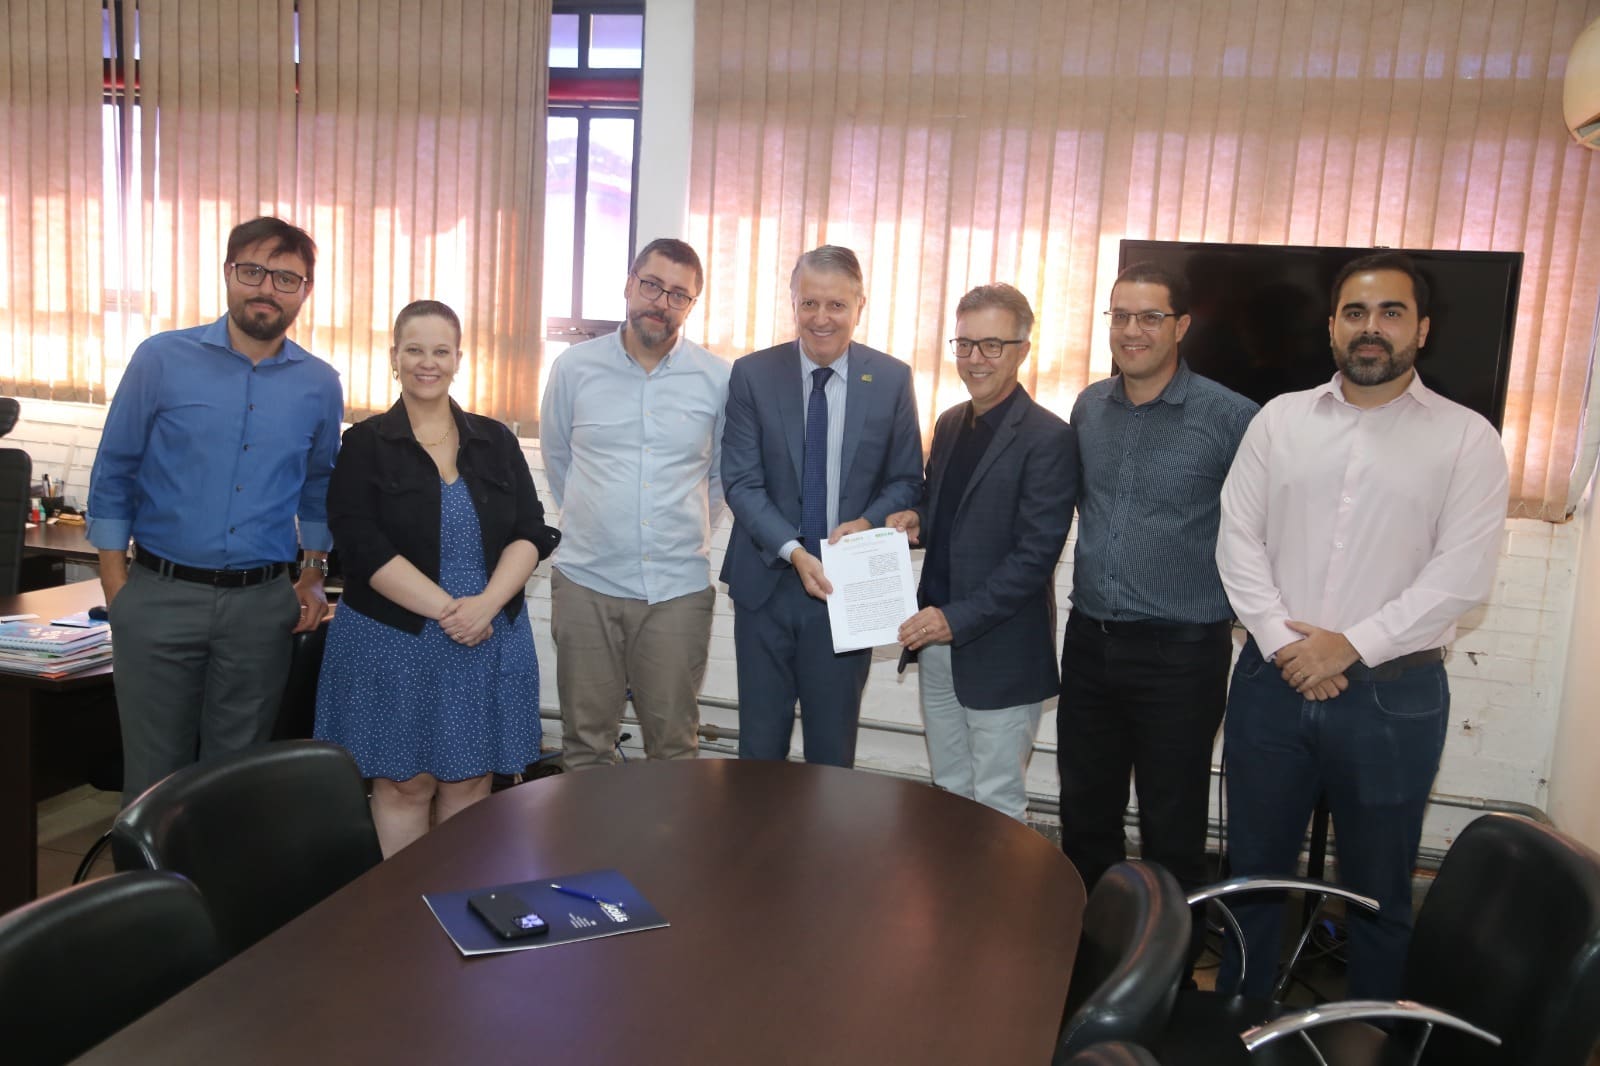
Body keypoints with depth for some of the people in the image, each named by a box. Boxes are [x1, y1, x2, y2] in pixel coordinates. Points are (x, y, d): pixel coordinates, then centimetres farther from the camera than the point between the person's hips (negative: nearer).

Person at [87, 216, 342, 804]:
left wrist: (313, 576, 9)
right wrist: (118, 590, -2)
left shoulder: (320, 385, 4)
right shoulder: (162, 359, -3)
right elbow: (113, 476, 1)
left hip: (262, 606, 2)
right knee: (153, 773, 7)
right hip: (161, 596, -1)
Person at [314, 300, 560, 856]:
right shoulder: (366, 445, 0)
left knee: (468, 781, 8)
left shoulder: (495, 441, 8)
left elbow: (530, 535, 1)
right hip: (395, 642, -2)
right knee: (404, 784, 3)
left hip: (489, 638, 3)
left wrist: (486, 604, -16)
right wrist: (447, 610, -19)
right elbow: (367, 550, -10)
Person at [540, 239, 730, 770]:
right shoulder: (574, 367, 1)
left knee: (674, 745, 8)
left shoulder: (717, 379, -1)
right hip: (586, 582, 1)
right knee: (585, 744, 10)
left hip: (678, 587, 0)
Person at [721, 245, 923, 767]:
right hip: (767, 583, 0)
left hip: (849, 586, 0)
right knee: (760, 741, 12)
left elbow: (906, 481, 5)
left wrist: (868, 522, -15)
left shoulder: (892, 379, -1)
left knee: (833, 744, 13)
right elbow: (741, 482, -7)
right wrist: (793, 552, -20)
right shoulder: (752, 374, -3)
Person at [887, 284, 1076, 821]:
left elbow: (1035, 555, -18)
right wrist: (916, 520, -2)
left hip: (1000, 653, -7)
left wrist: (957, 619, -21)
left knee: (997, 806, 7)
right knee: (948, 793, 19)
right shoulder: (950, 423, 10)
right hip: (937, 644, 7)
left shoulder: (1047, 438, -14)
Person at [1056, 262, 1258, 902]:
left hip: (1180, 652, -5)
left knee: (1172, 830, 8)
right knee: (1084, 814, 17)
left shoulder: (1231, 418, -10)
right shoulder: (1089, 407, 6)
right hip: (1089, 640, 5)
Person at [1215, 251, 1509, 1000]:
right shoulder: (1280, 419, 6)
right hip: (1272, 682, 2)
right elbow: (1238, 539, 0)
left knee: (1379, 889, 12)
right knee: (1253, 870, 15)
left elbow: (1461, 574, -10)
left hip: (1393, 695, -2)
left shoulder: (1467, 439, -1)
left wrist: (1351, 645, -16)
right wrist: (1281, 641, -12)